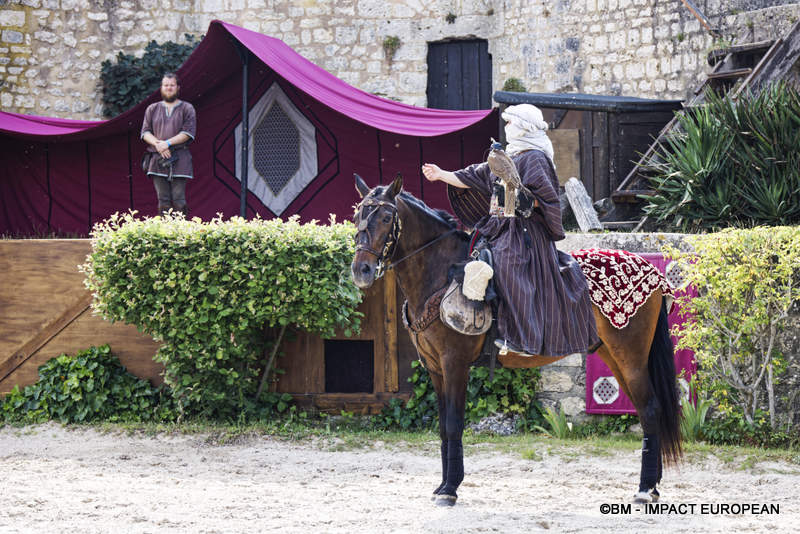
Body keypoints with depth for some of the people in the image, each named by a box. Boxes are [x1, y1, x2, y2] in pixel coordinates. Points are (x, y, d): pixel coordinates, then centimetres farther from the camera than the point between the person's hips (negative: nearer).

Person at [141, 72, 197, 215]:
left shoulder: (187, 109, 8)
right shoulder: (152, 109, 17)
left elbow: (188, 133, -2)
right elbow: (145, 132, 10)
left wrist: (168, 143, -14)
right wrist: (157, 143, -11)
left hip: (179, 160, -2)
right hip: (157, 159, 2)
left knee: (178, 200, -8)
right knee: (163, 200, -3)